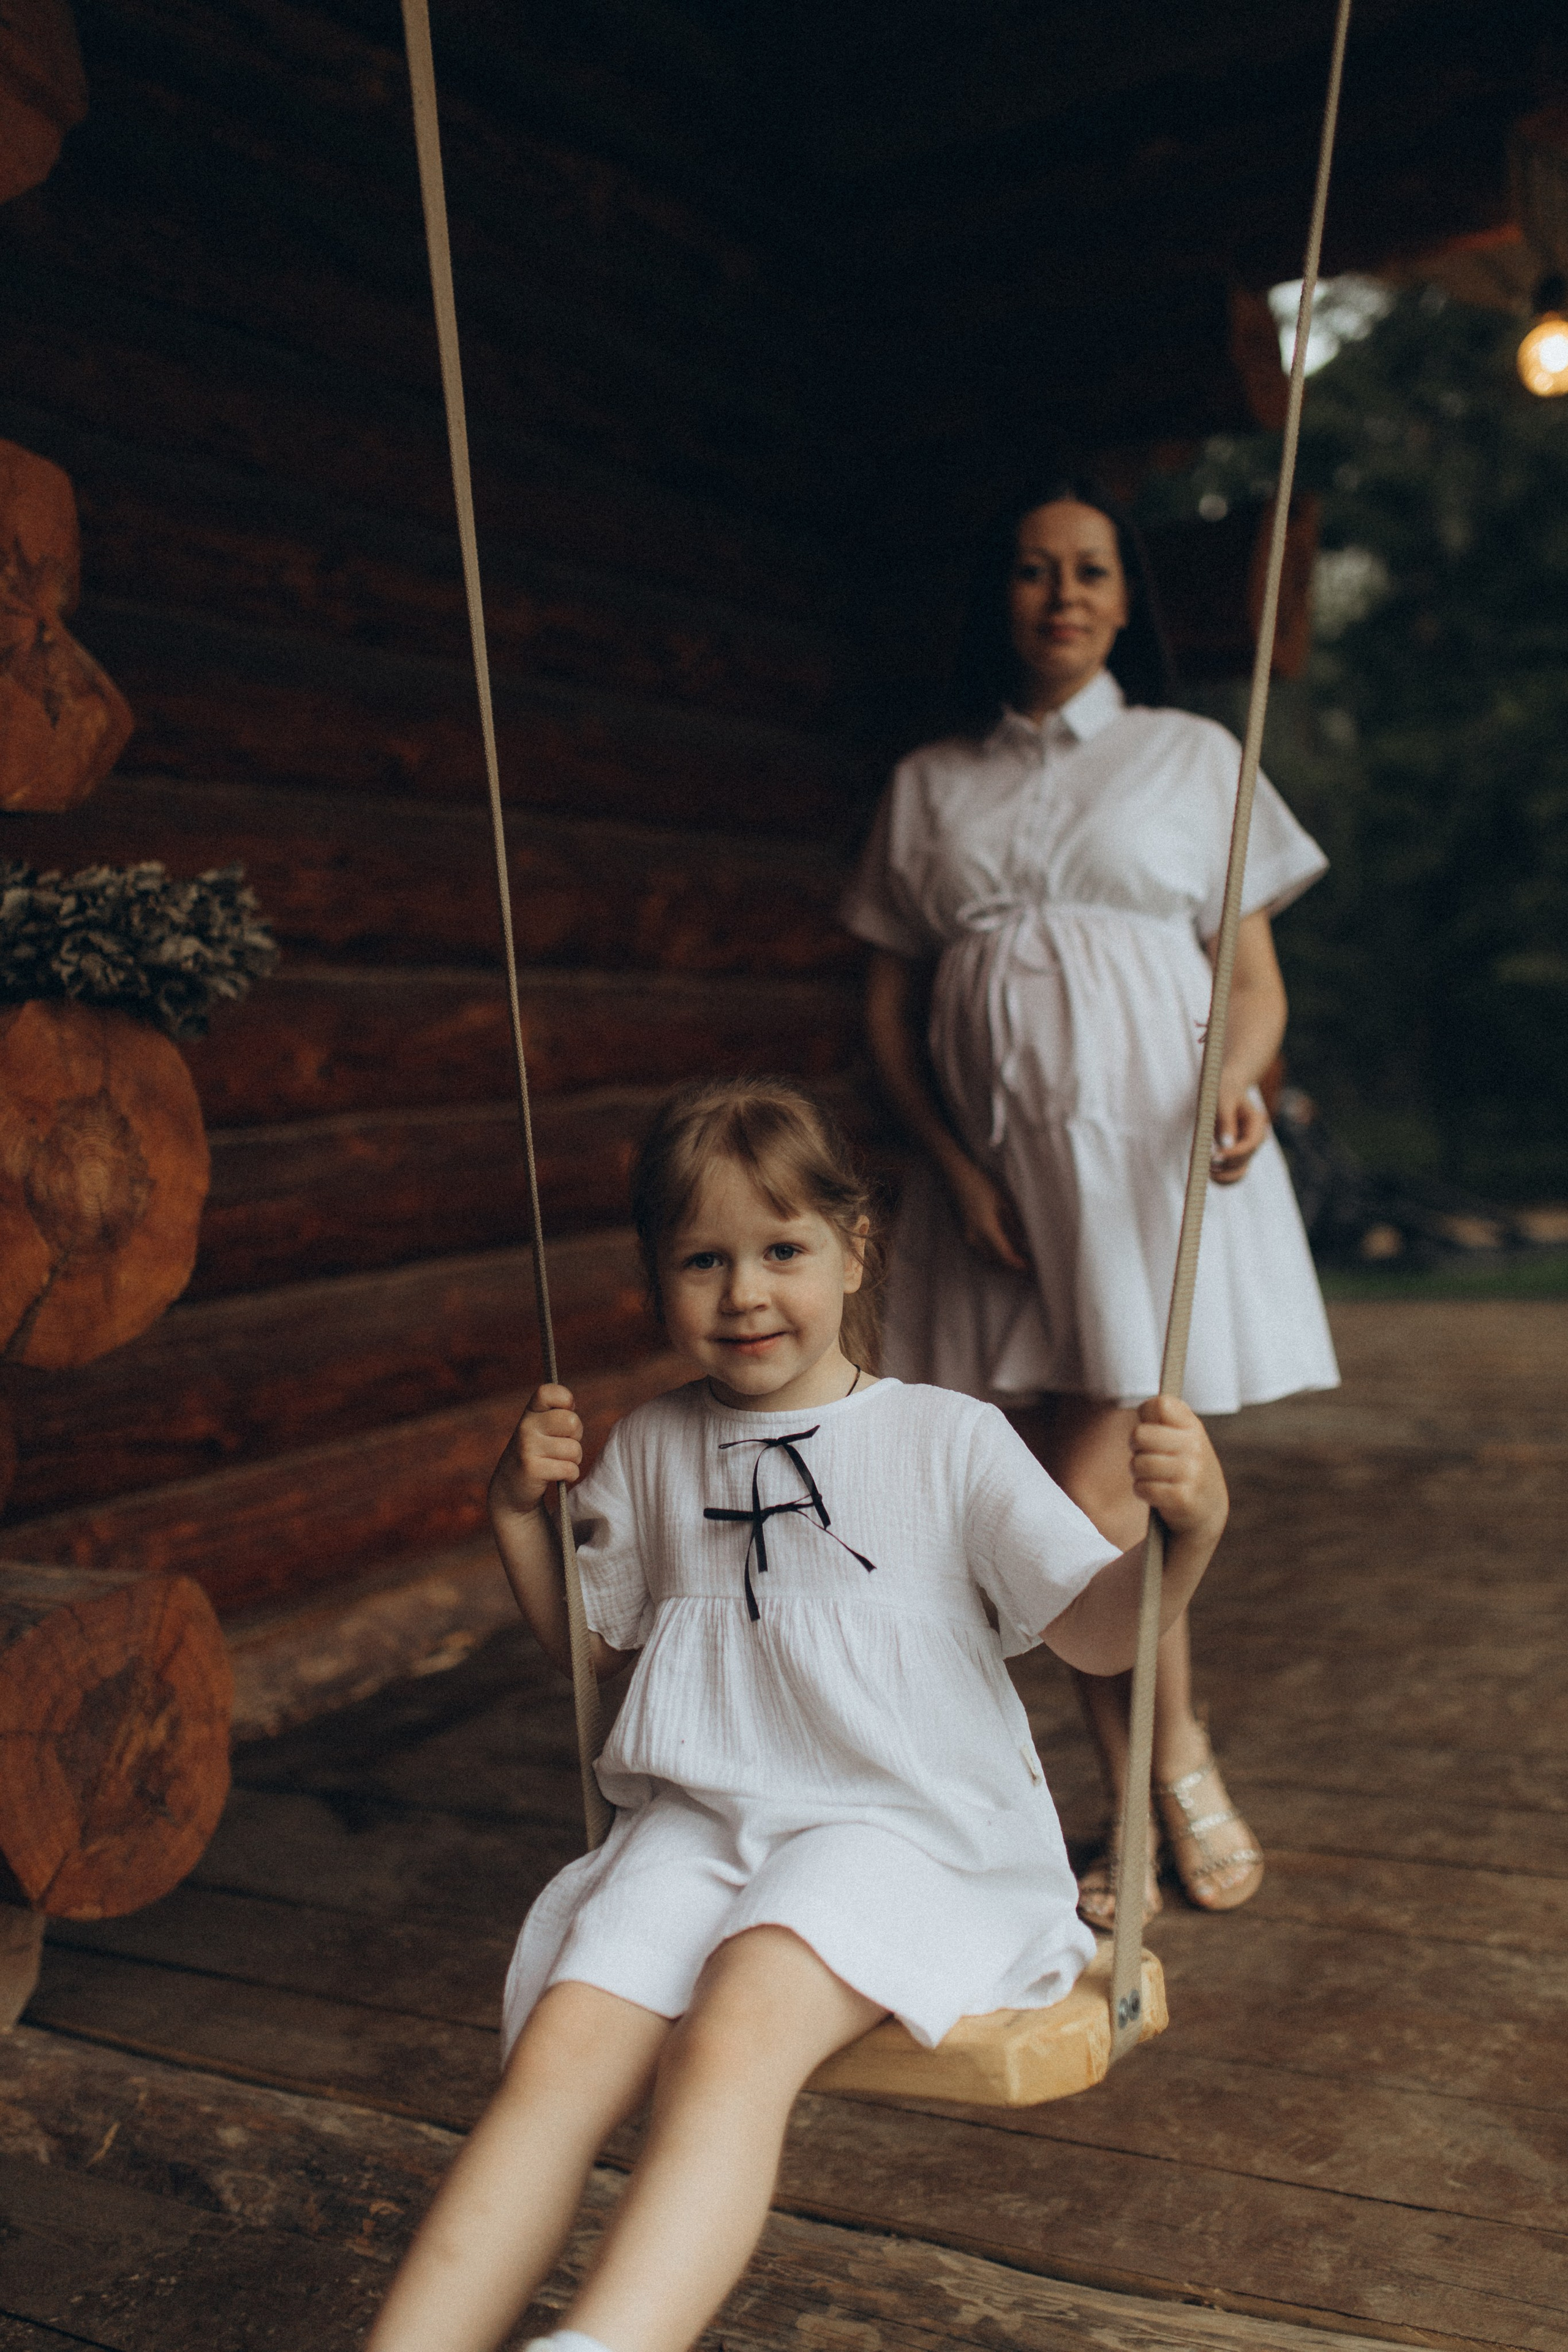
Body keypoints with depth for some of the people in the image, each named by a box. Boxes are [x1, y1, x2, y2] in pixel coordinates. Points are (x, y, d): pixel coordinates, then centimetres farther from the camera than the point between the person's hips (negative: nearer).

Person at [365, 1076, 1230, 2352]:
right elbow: (592, 1642, 24)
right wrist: (518, 1513, 8)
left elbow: (1100, 1632, -1)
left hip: (902, 1828, -3)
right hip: (700, 1823, 4)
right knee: (561, 2051, -23)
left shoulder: (948, 1442, 2)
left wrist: (1191, 1529, -22)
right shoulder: (650, 1450, 12)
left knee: (732, 2039, -32)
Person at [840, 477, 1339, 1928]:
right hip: (993, 1174, 2)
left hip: (1151, 1153, -2)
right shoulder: (929, 788, 13)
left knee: (1091, 1497, -10)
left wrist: (1234, 1086, -16)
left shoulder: (1192, 756, 9)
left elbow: (1257, 982, 6)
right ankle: (1140, 1808, 19)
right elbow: (889, 1008, 11)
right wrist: (956, 1168, -2)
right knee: (1073, 1502, 3)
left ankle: (1180, 1763, 16)